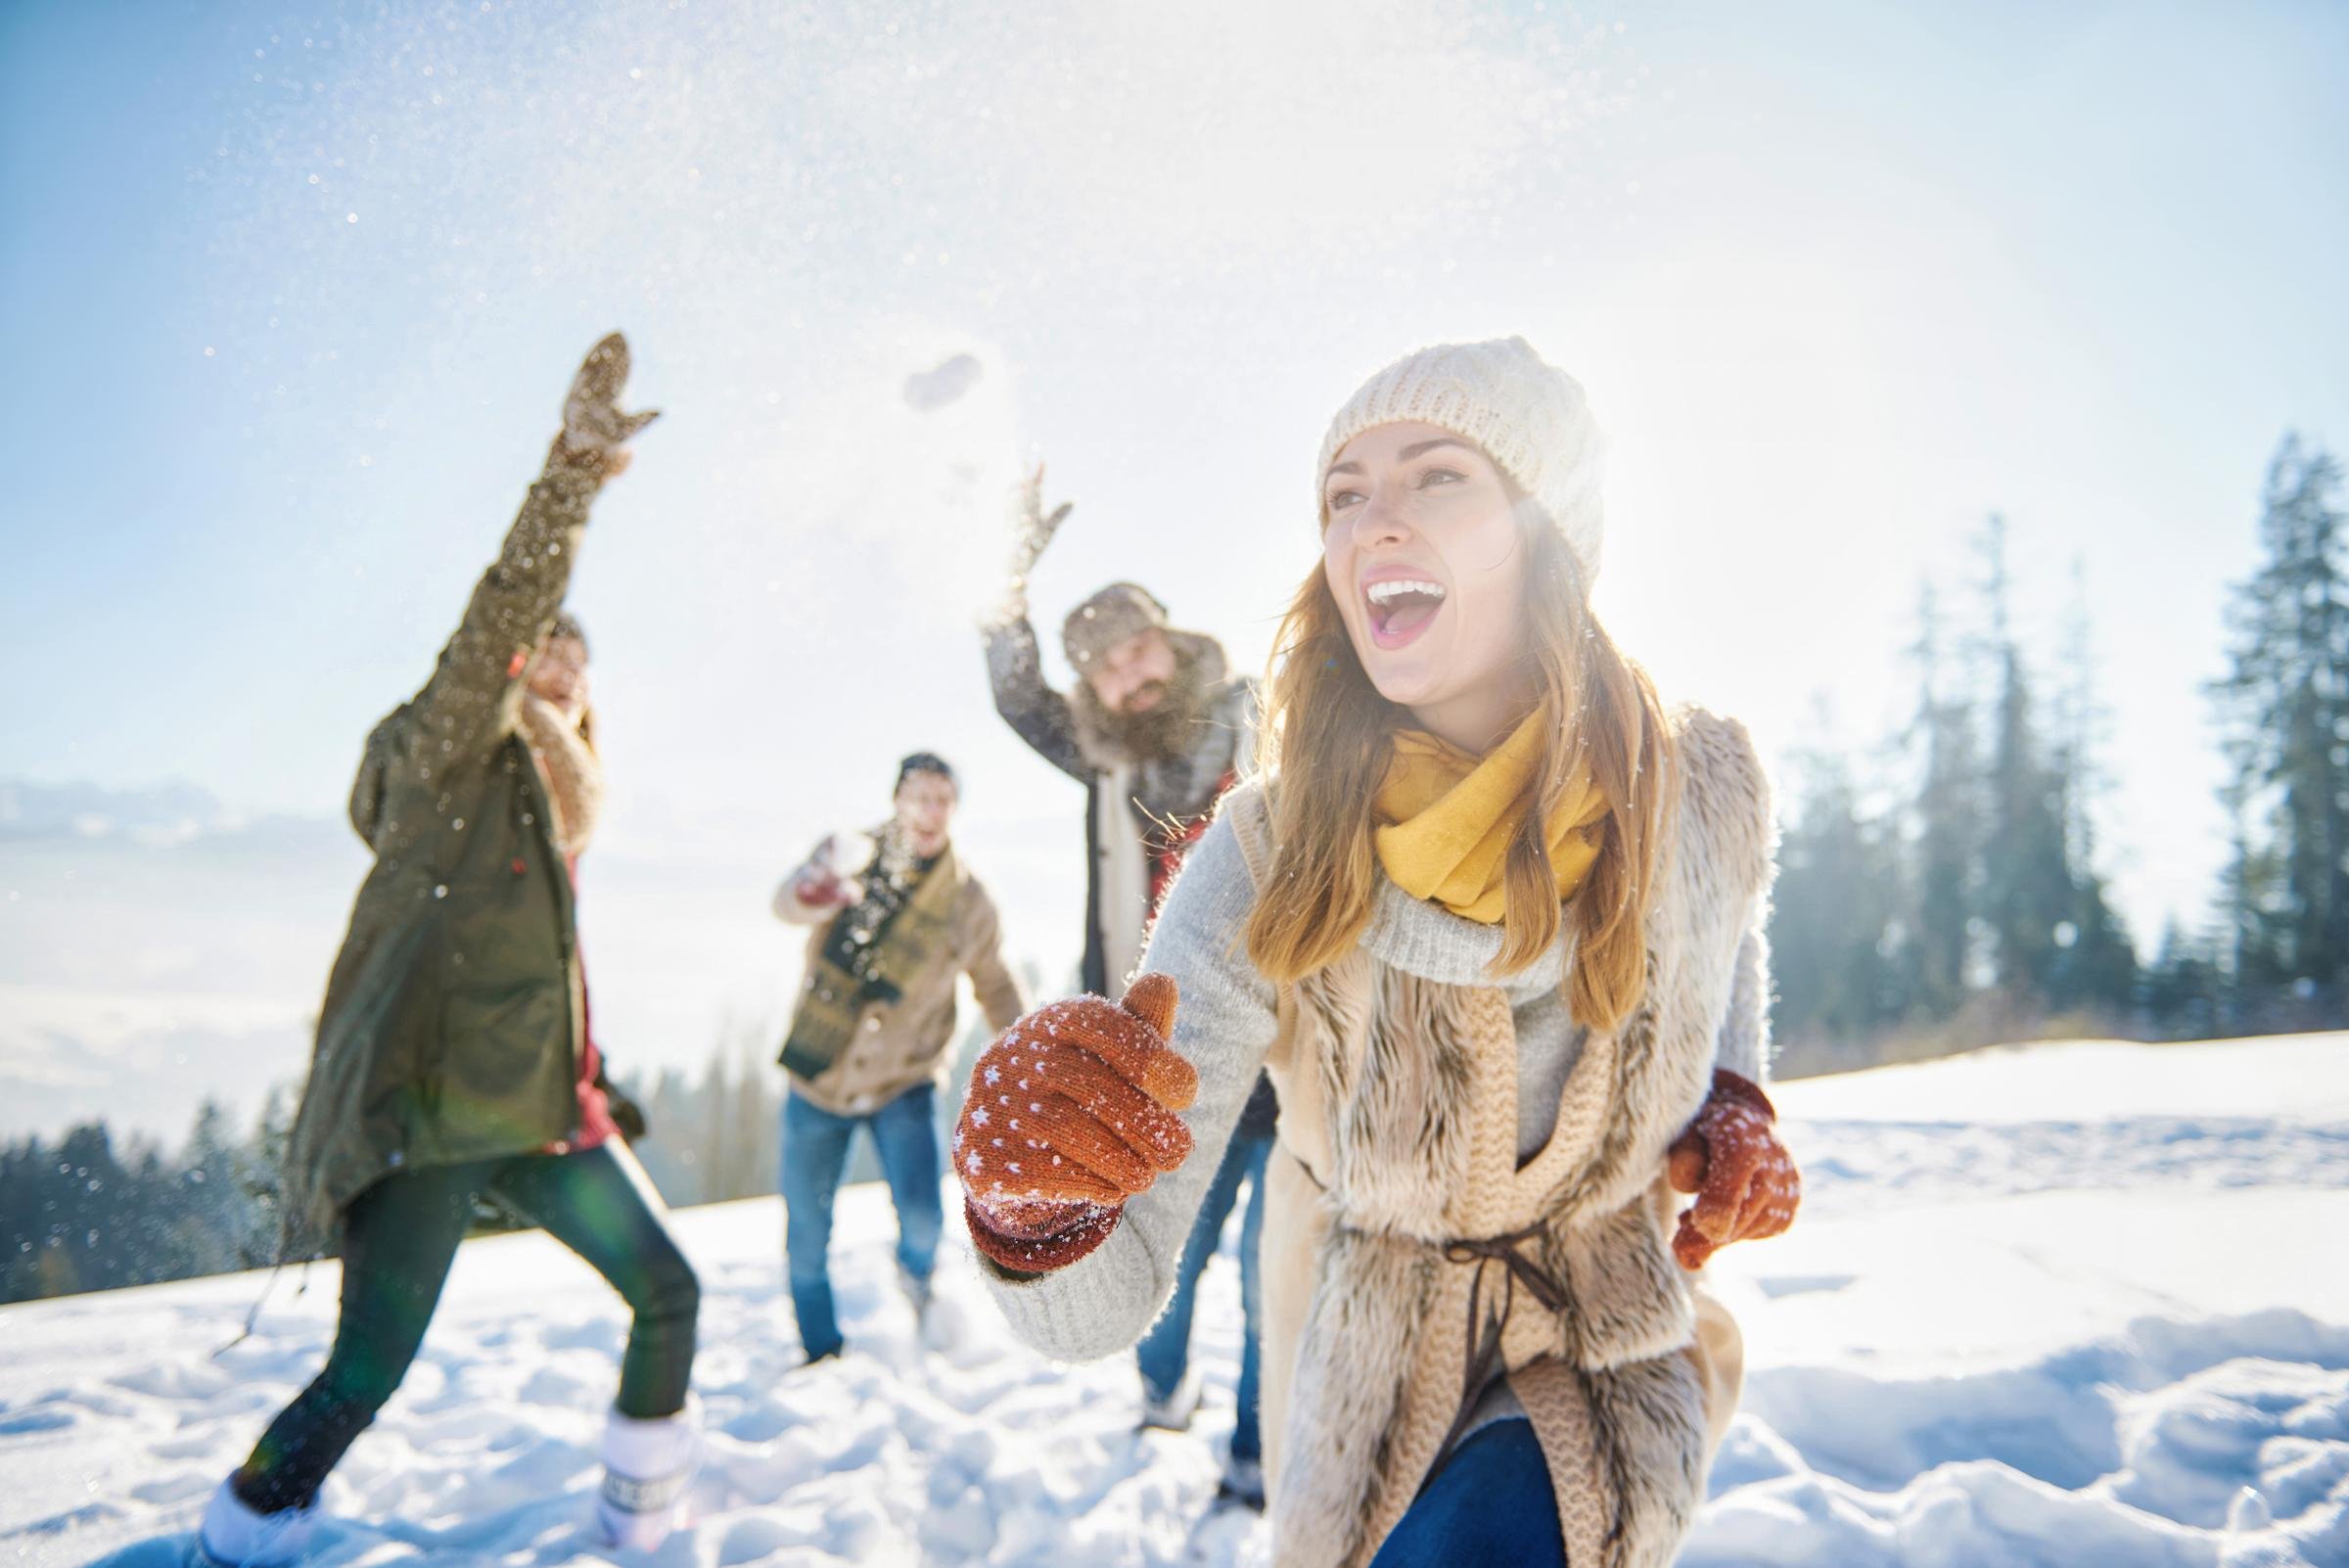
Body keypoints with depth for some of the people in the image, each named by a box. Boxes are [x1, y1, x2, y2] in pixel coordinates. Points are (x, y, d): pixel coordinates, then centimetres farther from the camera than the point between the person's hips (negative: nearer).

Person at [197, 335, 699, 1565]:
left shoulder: (546, 798, 20)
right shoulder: (446, 750, -4)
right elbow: (502, 615, -20)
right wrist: (572, 473, -27)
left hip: (539, 1106, 8)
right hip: (432, 1107, -8)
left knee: (669, 1295, 8)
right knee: (366, 1373, -10)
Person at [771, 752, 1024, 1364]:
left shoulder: (969, 901, -5)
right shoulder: (851, 855, -8)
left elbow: (995, 986, 10)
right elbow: (788, 902, -29)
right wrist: (815, 893, -53)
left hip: (902, 1083, -1)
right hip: (817, 1079, 1)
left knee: (922, 1221, -17)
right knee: (806, 1237, 8)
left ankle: (916, 1278, 20)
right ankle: (821, 1354, 33)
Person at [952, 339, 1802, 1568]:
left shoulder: (1701, 796, -19)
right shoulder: (1266, 866, -26)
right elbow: (1097, 1305, -30)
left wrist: (1735, 1114, -9)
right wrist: (1033, 1191, -52)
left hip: (1603, 1355, 0)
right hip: (1373, 1362, 0)